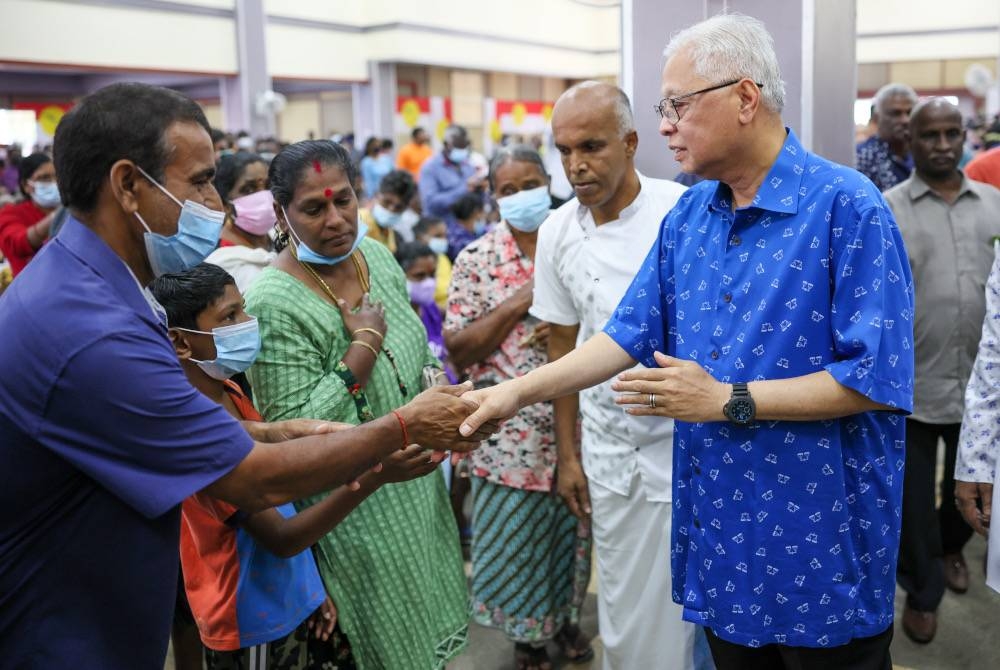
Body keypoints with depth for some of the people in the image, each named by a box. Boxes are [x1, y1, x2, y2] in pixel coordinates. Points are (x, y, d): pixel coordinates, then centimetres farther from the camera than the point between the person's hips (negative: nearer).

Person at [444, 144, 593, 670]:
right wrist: (517, 303, -20)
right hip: (512, 431, -2)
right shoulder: (476, 260, -6)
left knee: (573, 529, 19)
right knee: (516, 537, 12)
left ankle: (566, 618, 43)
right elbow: (457, 350, -10)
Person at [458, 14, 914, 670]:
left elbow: (877, 377, -19)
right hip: (719, 525, 6)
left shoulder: (848, 208, -16)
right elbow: (630, 335, 5)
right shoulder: (687, 215, 5)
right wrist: (518, 391, -4)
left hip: (822, 539, -6)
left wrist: (728, 400, -20)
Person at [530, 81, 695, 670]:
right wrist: (568, 455, 10)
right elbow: (564, 347, 8)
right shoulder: (558, 232, 0)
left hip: (693, 444, -3)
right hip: (612, 454, 3)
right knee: (627, 614, 15)